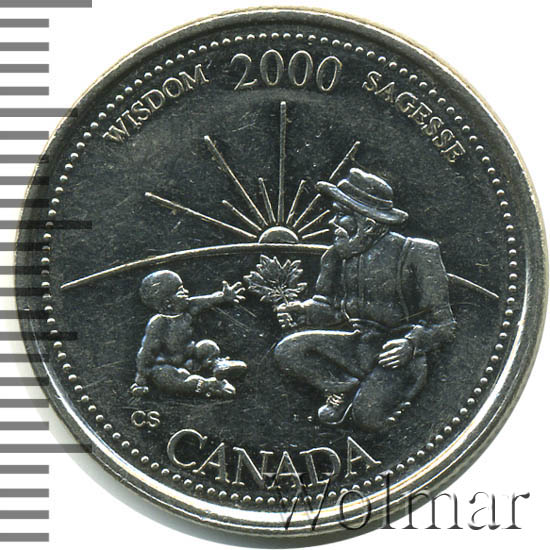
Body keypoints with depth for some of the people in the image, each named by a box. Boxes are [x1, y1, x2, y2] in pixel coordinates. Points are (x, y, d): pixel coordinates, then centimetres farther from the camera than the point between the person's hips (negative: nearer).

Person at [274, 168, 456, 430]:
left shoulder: (416, 254, -15)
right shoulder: (338, 256, 3)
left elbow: (443, 325, -13)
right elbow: (332, 308, 13)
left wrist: (412, 343, -31)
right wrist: (302, 311, -9)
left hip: (400, 356, -5)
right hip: (360, 346, 6)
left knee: (367, 415, -27)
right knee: (287, 351, -12)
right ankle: (344, 387, 6)